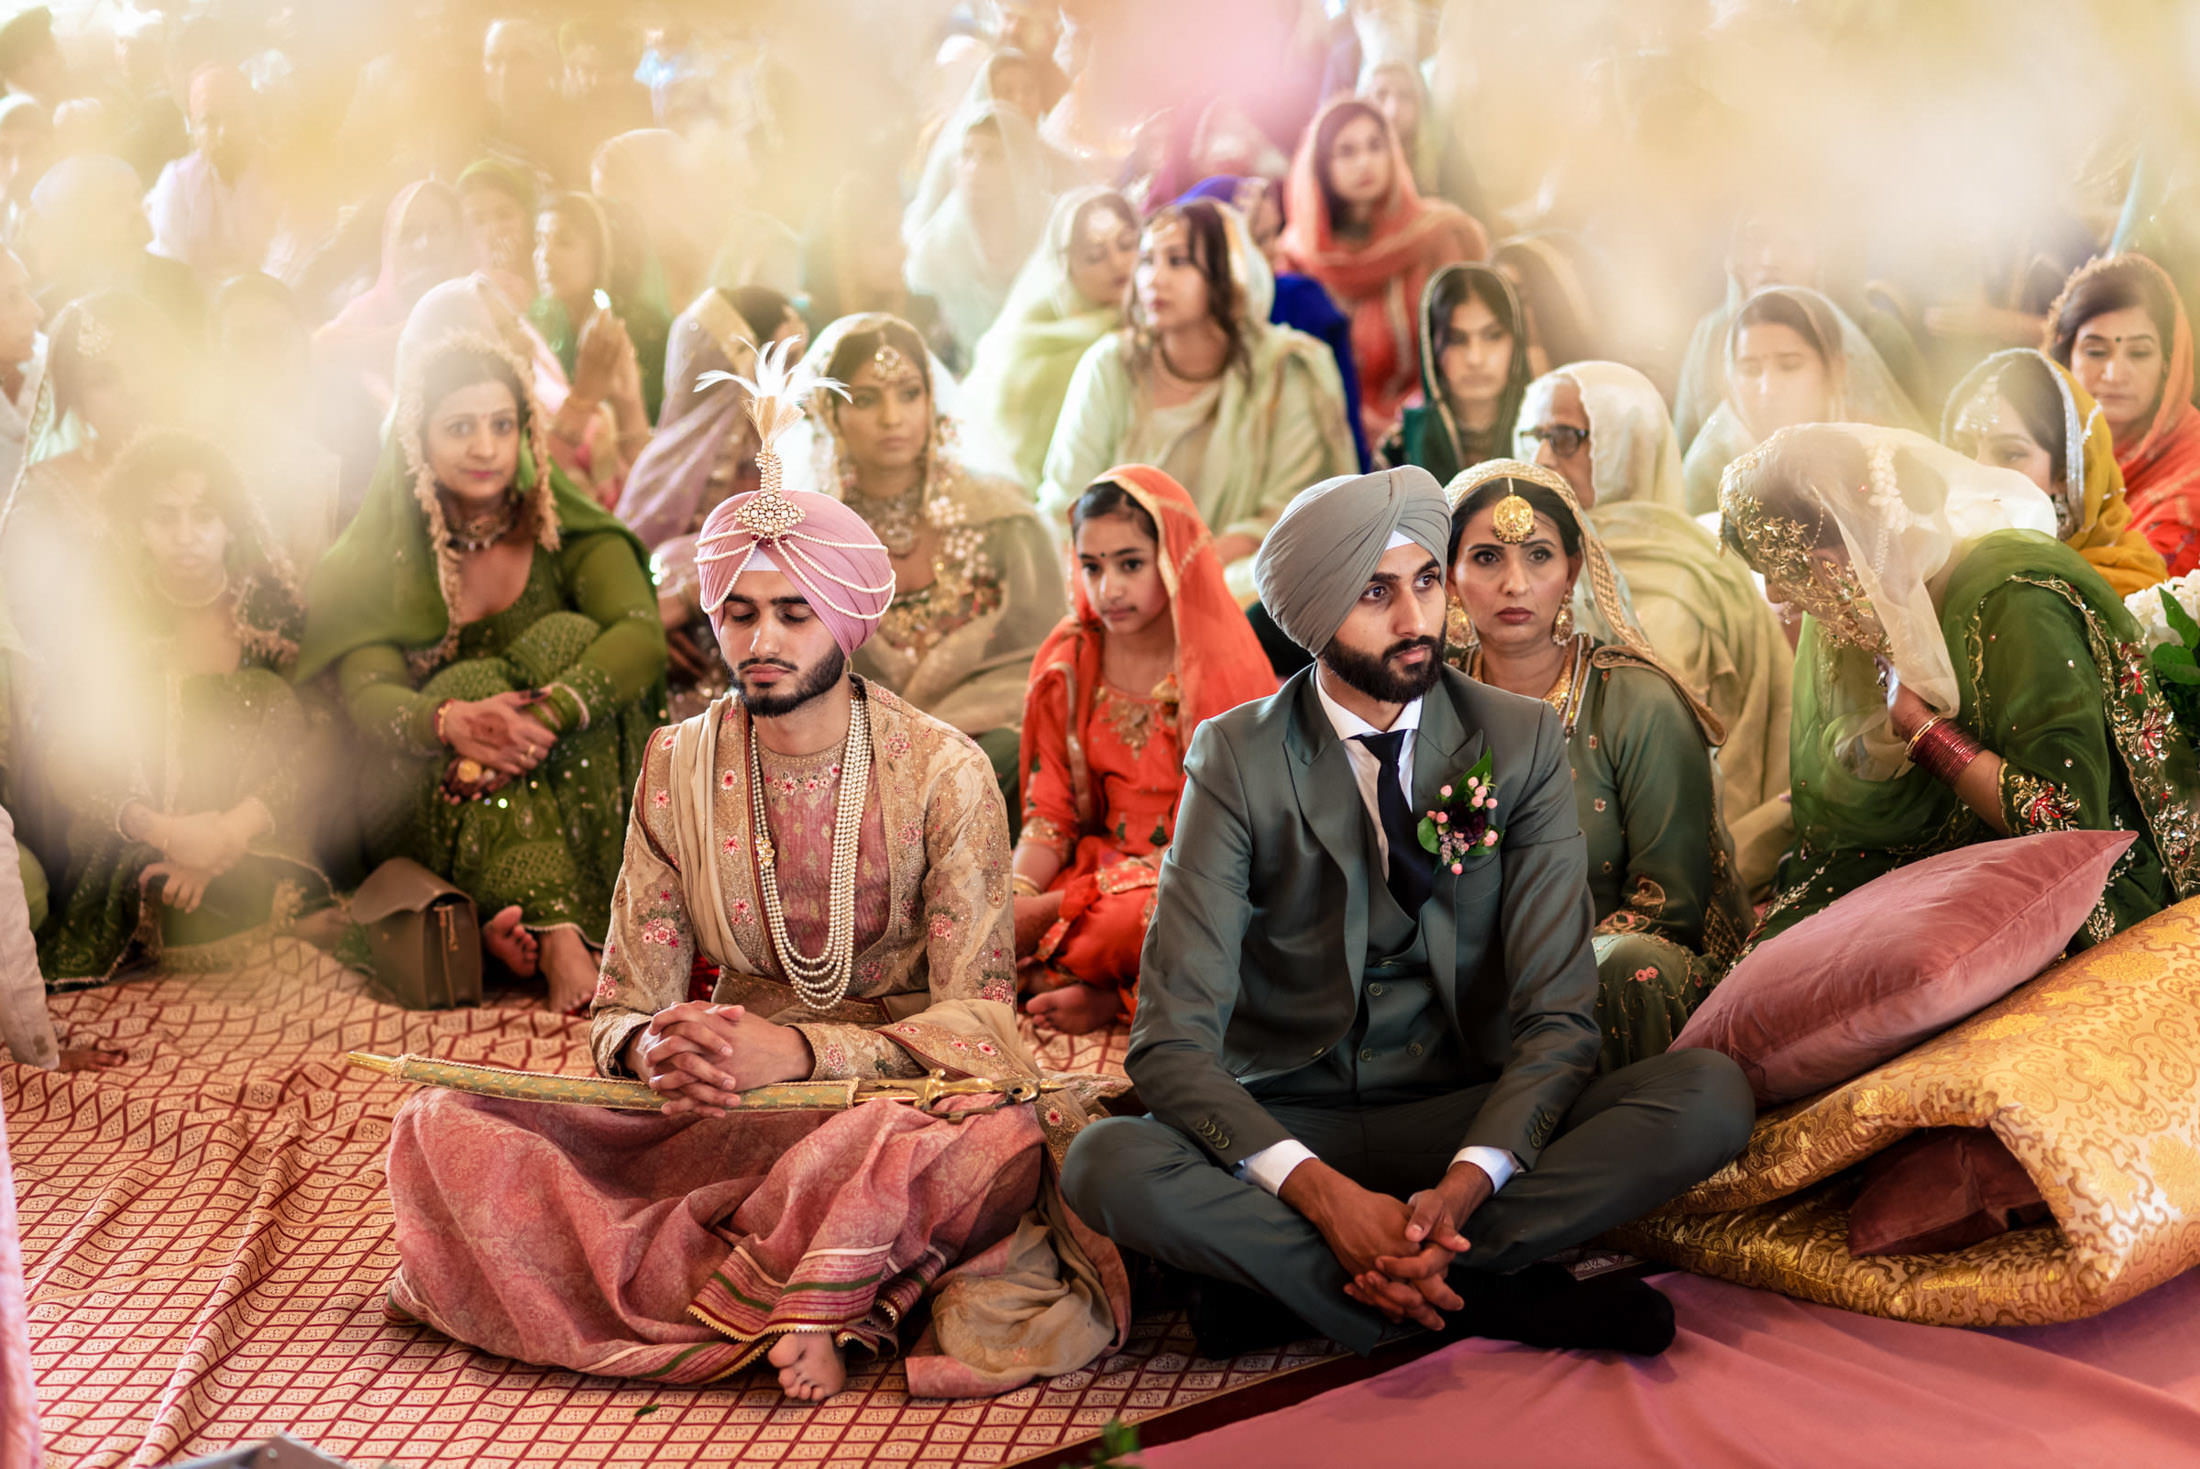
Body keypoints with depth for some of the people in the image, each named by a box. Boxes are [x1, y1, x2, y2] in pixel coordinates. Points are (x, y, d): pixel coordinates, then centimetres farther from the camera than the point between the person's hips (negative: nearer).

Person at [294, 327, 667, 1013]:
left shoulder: (570, 536, 0)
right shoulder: (378, 561, 0)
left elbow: (642, 635, -19)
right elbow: (366, 695, -15)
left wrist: (543, 716, -37)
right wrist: (451, 721, -39)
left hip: (570, 794, 1)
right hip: (426, 807, 0)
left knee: (568, 639, -24)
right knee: (477, 683, -29)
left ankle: (515, 917, -36)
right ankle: (556, 934, -46)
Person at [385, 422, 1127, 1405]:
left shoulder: (943, 773, -5)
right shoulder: (678, 769, 4)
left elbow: (976, 1015, -10)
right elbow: (624, 1007, 3)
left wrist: (801, 1054, -27)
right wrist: (653, 1050, -23)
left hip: (904, 1094, -3)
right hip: (724, 1114, 3)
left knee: (1003, 1140, -40)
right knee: (441, 1127, -20)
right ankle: (811, 1310, -25)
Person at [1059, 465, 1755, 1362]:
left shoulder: (1521, 741, -2)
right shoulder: (1237, 759, -7)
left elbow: (1557, 1014, -8)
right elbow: (1173, 1038, -14)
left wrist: (1463, 1187, -28)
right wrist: (1325, 1195, -31)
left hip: (1465, 1123, 2)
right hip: (1288, 1127, -1)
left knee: (1711, 1097, -25)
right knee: (1107, 1164, -32)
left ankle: (1281, 1280, -24)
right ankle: (1495, 1296, -24)